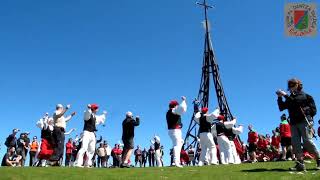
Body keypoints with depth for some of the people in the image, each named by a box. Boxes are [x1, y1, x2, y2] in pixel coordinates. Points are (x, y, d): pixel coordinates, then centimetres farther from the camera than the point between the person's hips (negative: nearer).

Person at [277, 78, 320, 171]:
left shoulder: (304, 95, 5)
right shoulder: (290, 98, 21)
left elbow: (295, 102, -14)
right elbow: (281, 108, 13)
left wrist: (285, 95, -12)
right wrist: (280, 97, 2)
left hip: (304, 121, -5)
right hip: (294, 123, 6)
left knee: (307, 141, -11)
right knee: (295, 143, -5)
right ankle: (300, 164, -6)